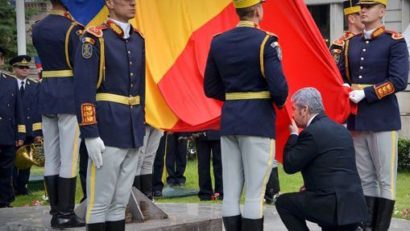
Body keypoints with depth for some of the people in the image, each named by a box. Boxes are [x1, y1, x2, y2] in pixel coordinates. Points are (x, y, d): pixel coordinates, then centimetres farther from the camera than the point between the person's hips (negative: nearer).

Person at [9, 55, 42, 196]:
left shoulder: (36, 86, 7)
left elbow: (39, 110, 3)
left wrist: (39, 132, -4)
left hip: (30, 131, 2)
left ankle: (22, 187, 15)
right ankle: (13, 188, 9)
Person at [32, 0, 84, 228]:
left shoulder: (37, 28, 9)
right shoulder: (72, 29, -12)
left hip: (46, 96, 7)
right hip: (70, 97, -7)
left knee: (51, 157, 9)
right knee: (69, 158, -3)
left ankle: (55, 211, 13)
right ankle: (65, 214, -1)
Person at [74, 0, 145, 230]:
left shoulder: (138, 39, 13)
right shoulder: (95, 38, -8)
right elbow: (84, 89, -13)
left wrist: (140, 128, 17)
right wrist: (90, 134, -18)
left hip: (133, 132, 7)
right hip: (108, 131, -7)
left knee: (121, 201, 10)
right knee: (100, 201, -1)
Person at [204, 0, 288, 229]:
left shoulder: (218, 42, 7)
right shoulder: (265, 41, -10)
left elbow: (211, 88, 11)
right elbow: (278, 87, -16)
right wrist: (279, 103, 5)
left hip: (229, 121, 6)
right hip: (258, 121, -6)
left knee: (231, 192, 7)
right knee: (255, 193, -3)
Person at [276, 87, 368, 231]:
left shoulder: (312, 132, -9)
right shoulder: (341, 130, 18)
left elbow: (289, 166, -4)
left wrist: (293, 135, 7)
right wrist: (311, 185, 21)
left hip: (333, 205, -8)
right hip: (354, 207, 8)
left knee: (283, 202, 10)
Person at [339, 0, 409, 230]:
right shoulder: (352, 43, 12)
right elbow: (342, 74, 20)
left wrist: (366, 94, -18)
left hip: (383, 119, -6)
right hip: (357, 119, 6)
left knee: (386, 179, -1)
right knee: (364, 179, 10)